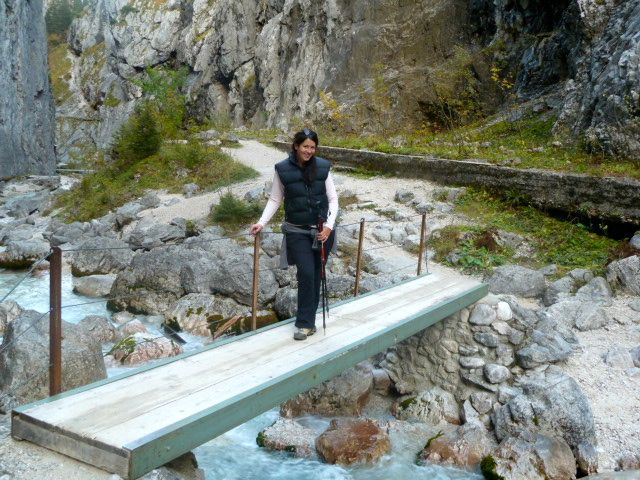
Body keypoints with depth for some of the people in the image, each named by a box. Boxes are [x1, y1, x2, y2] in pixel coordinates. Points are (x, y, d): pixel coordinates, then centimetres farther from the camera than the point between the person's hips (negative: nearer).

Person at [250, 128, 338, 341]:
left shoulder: (323, 167, -3)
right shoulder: (283, 169, -6)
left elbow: (333, 198, 0)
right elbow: (275, 200, 2)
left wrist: (329, 226, -11)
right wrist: (262, 222, -9)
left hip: (322, 230, 2)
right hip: (297, 231, -2)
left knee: (316, 275, 8)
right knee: (306, 273, -11)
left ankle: (308, 320, 21)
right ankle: (305, 323, 3)